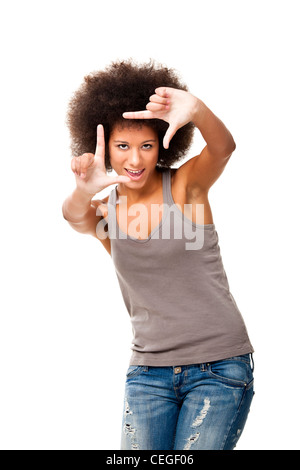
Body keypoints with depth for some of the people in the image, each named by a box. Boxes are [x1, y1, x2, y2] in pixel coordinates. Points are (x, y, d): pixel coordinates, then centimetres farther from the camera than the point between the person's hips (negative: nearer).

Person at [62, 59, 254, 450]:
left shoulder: (186, 185, -3)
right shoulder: (104, 213, 4)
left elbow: (224, 147, -24)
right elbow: (74, 215, -19)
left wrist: (196, 110, -47)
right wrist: (85, 190, -44)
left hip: (219, 365, -3)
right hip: (149, 371, 3)